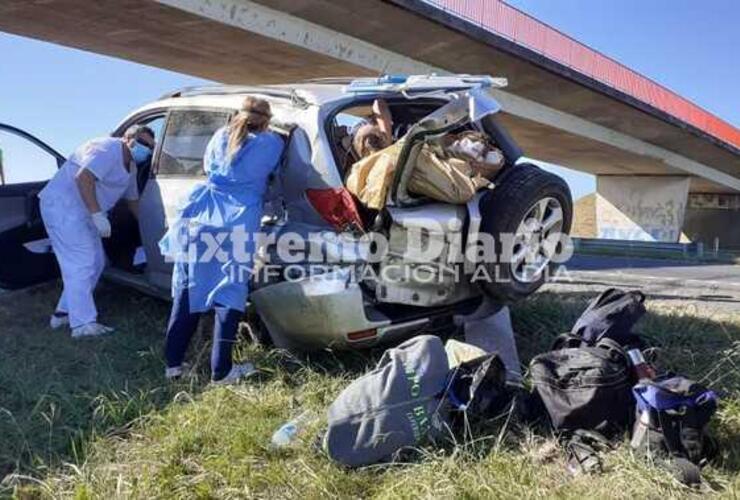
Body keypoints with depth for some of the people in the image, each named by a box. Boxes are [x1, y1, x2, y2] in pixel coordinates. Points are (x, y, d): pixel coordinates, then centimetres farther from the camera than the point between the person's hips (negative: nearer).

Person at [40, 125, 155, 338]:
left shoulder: (130, 166, 14)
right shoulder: (108, 149, -17)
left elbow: (132, 199, 24)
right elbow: (83, 177, -30)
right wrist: (98, 214, -32)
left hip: (81, 211, 10)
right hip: (62, 206, -10)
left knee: (95, 262, 12)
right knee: (82, 263, -13)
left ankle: (64, 312, 21)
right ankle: (83, 324, -9)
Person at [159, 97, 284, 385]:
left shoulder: (221, 136, 17)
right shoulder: (271, 143, 9)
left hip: (201, 219, 4)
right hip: (238, 224, -3)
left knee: (187, 290, 10)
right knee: (229, 295, 1)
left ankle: (173, 363, 16)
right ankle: (221, 371, 3)